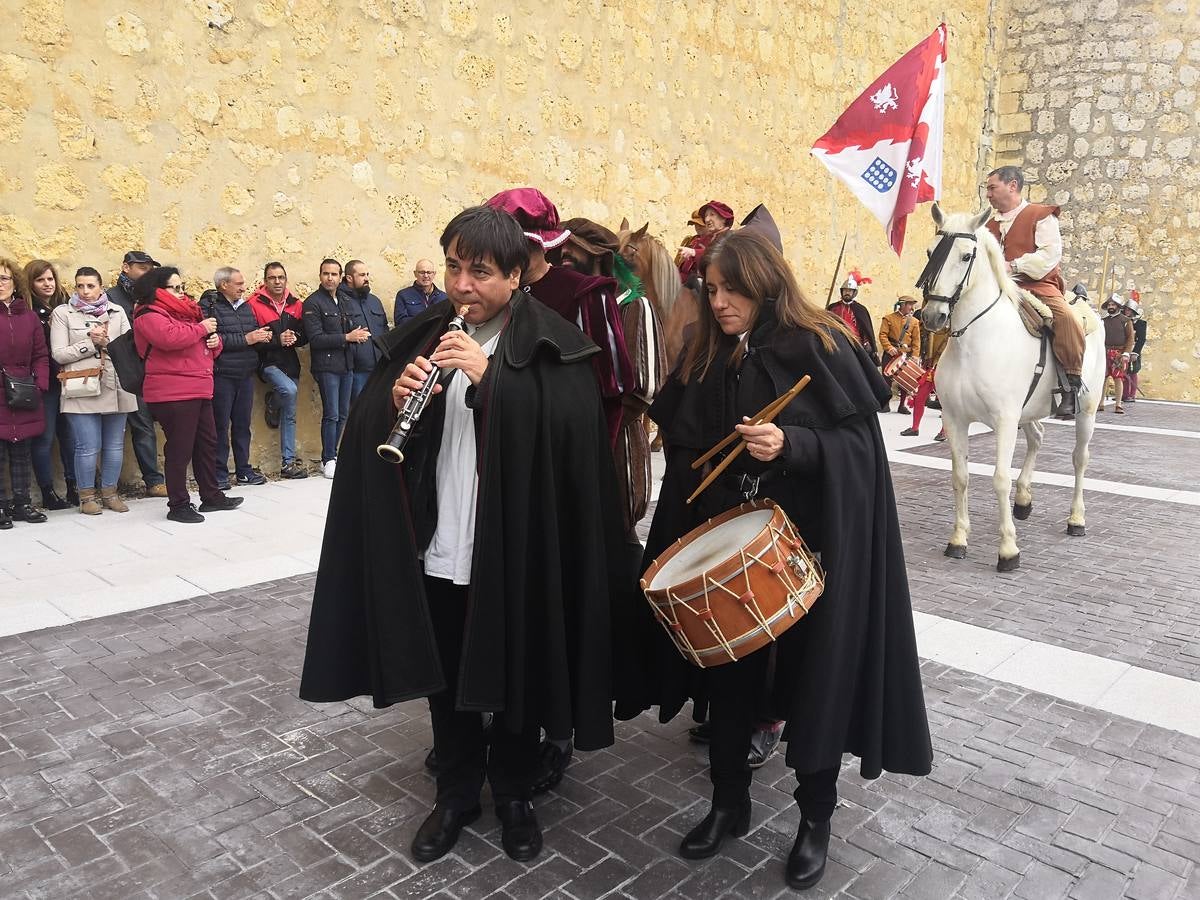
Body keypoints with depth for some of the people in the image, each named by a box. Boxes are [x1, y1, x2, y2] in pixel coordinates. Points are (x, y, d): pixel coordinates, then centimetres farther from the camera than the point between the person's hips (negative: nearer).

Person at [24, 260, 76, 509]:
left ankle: (74, 488, 14)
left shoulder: (65, 306, 9)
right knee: (44, 437, 2)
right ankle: (48, 493, 9)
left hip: (67, 380, 4)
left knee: (69, 434, 6)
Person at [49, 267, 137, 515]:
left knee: (115, 445, 7)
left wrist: (106, 342, -11)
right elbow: (59, 354, -3)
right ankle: (87, 496, 11)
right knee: (88, 447, -4)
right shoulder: (63, 313, 4)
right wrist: (91, 343, -8)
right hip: (82, 390, -3)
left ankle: (109, 493, 20)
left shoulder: (117, 311, 12)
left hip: (116, 387, 3)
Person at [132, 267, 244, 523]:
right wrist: (201, 328, -14)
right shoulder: (149, 316, -7)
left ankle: (211, 496, 26)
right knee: (179, 449, -5)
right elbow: (169, 338, -28)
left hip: (199, 390, 9)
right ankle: (178, 505, 4)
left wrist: (215, 341, 5)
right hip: (173, 394, -9)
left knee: (207, 443, 15)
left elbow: (209, 343, 30)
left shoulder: (186, 310, 21)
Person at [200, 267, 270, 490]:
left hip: (246, 374, 7)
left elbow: (255, 333, 18)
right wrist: (245, 340, -16)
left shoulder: (245, 307, 16)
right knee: (220, 425, 0)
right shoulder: (209, 306, -7)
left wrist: (263, 336, -5)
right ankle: (219, 474, 8)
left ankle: (243, 470, 21)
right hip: (221, 376, -6)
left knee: (243, 424, 12)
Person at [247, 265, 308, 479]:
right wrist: (277, 340, -19)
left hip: (291, 364, 5)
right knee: (289, 390, -34)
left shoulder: (295, 304, 9)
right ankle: (273, 401, 2)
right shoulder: (255, 304, -6)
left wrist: (295, 337, -12)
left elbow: (305, 336, 9)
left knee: (289, 415, 6)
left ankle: (288, 462, 13)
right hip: (268, 362, -5)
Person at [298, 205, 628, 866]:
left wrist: (491, 379, -26)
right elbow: (368, 429, 6)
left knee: (515, 681, 14)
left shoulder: (552, 346, -6)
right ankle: (456, 791, 39)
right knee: (443, 680, 17)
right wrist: (395, 401, -15)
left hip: (516, 551, -3)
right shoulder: (421, 337, 7)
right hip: (436, 550, 4)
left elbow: (573, 430, -20)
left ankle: (513, 791, 37)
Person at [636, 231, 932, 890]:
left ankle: (816, 818, 26)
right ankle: (728, 801, 31)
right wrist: (688, 525, 0)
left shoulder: (820, 347, -9)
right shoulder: (706, 358, 5)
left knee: (813, 674, 6)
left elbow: (859, 444, -12)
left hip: (810, 540, -4)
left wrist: (791, 445, -27)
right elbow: (684, 451, 12)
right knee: (727, 665, 11)